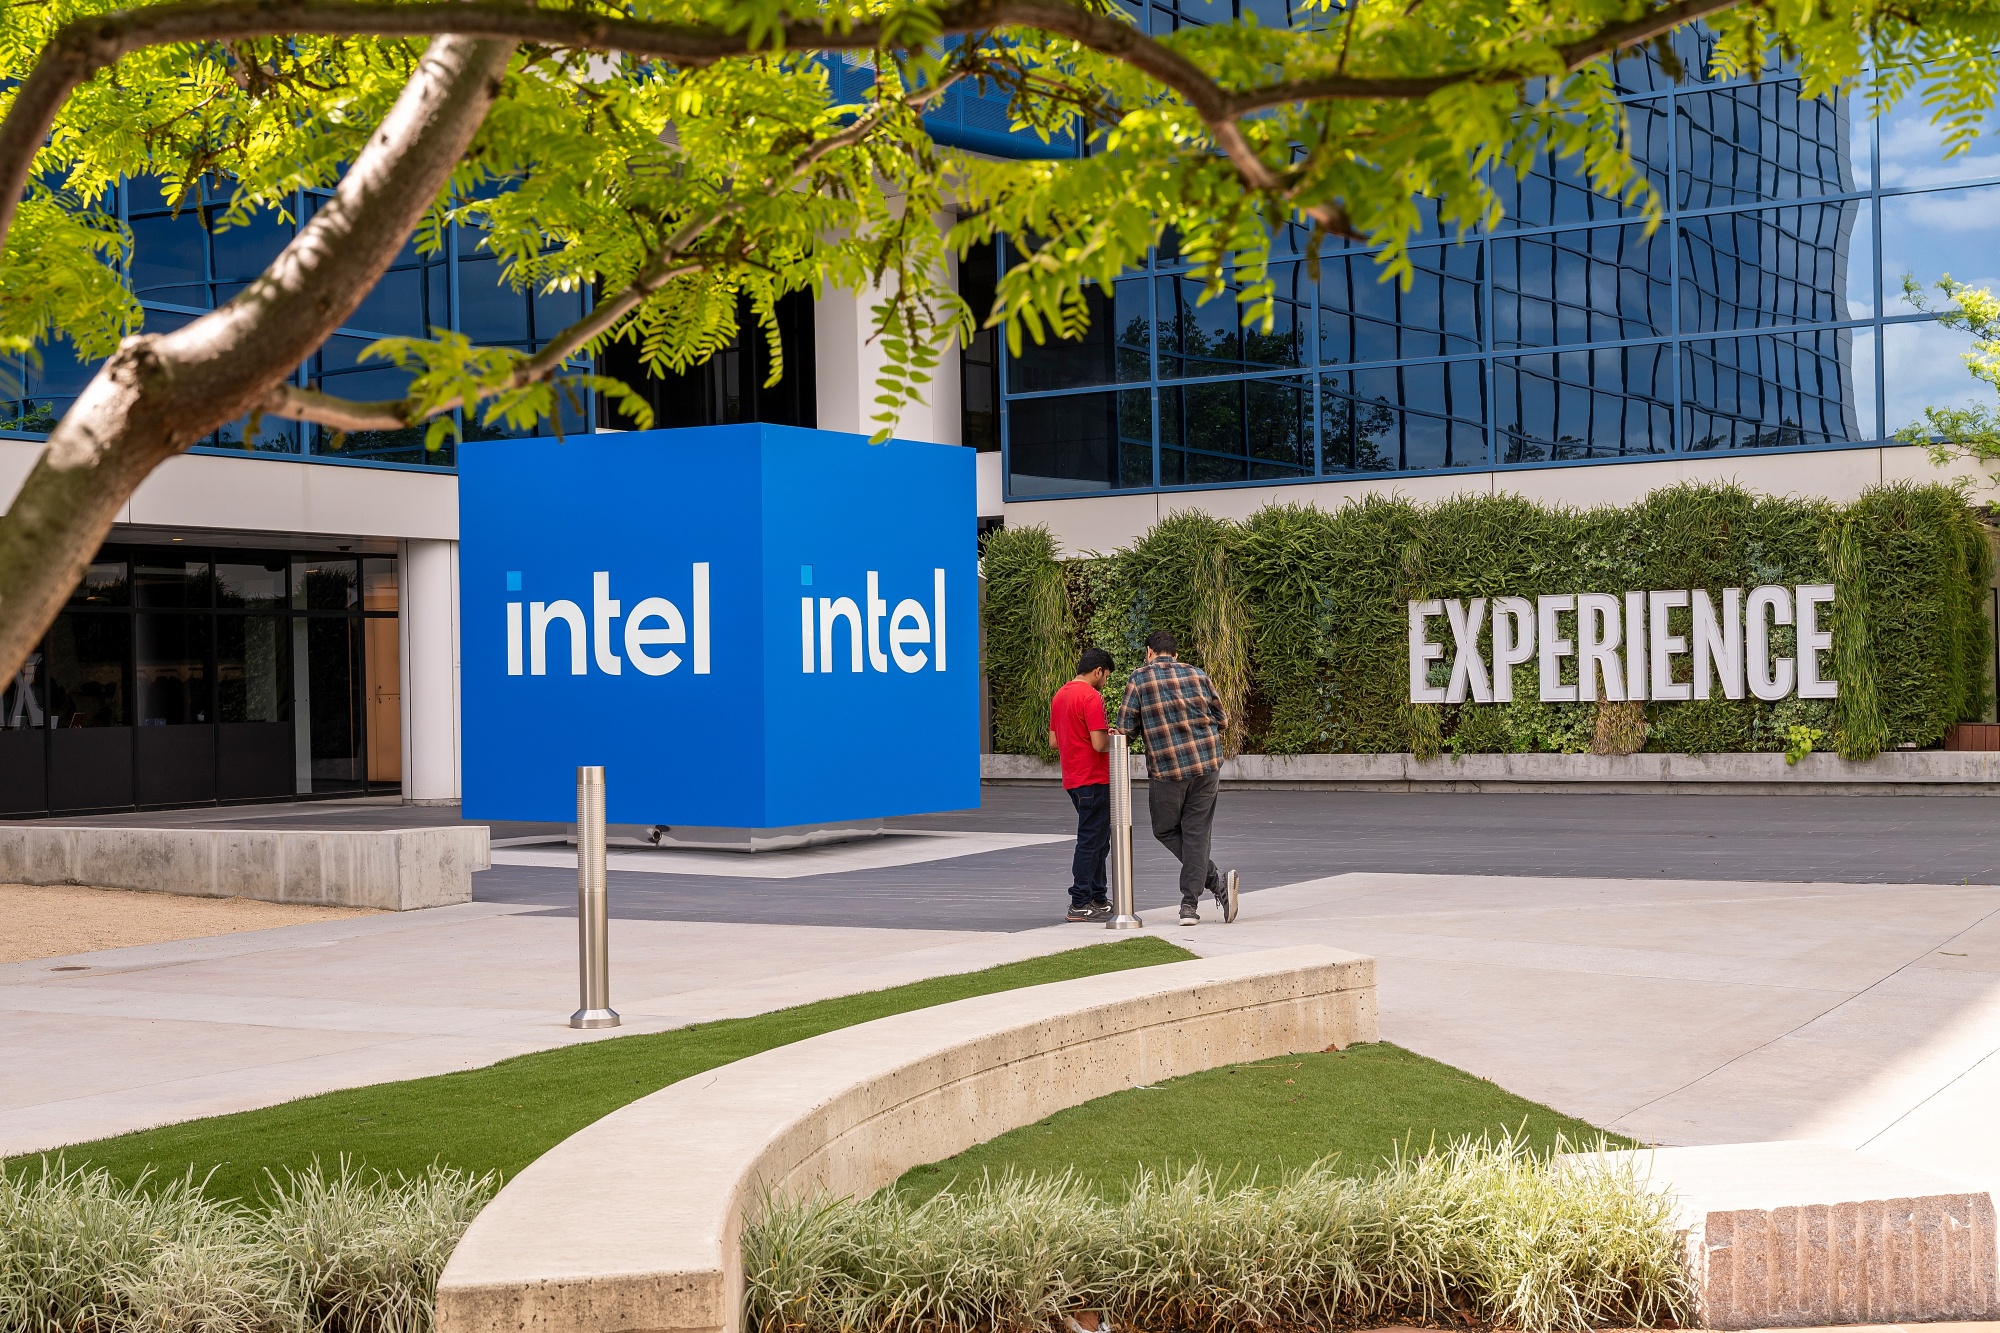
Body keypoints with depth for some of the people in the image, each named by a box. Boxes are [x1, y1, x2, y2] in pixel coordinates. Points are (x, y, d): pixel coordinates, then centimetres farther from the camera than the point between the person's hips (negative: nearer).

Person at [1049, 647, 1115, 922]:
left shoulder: (1059, 696, 13)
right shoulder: (1091, 697, -16)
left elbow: (1053, 741, 17)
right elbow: (1099, 744, -22)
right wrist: (1114, 739, -1)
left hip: (1073, 780, 9)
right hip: (1093, 780, -9)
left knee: (1098, 840, 17)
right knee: (1091, 842, -4)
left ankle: (1098, 899, 22)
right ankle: (1080, 905, -2)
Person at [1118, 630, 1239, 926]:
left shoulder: (1139, 679, -3)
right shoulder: (1197, 674, 6)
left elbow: (1125, 728, -4)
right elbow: (1219, 718, 11)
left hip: (1166, 769, -3)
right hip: (1208, 764, 3)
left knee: (1166, 830, 14)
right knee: (1196, 832, 8)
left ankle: (1216, 880, -1)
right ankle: (1190, 905, 3)